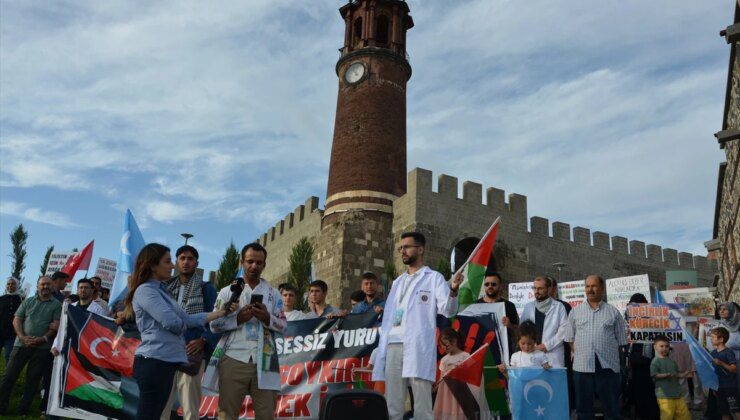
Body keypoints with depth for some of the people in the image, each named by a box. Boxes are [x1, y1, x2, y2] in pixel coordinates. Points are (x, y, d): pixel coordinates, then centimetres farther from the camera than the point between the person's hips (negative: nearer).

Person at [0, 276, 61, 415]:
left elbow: (57, 325, -3)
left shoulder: (57, 305, 3)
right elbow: (16, 320, 7)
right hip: (22, 344, 2)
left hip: (42, 348, -2)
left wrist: (43, 339, -16)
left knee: (33, 379, 4)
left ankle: (23, 409, 13)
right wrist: (22, 337, -8)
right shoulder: (28, 302, 11)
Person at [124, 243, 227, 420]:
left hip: (165, 361, 10)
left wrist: (218, 313, 12)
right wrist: (183, 326, 3)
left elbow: (185, 318, 16)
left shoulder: (161, 290, 21)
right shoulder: (145, 290, -10)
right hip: (154, 362, -9)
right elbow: (171, 322, -19)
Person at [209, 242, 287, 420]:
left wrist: (267, 317, -10)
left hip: (264, 362, 1)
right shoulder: (227, 292, 10)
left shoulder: (273, 293, 13)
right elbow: (214, 325, 4)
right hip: (234, 360, -1)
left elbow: (283, 326, 9)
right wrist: (238, 318, -11)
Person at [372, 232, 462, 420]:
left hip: (418, 347, -6)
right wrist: (381, 349, 12)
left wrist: (453, 291, -27)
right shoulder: (398, 282, 23)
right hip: (394, 347, 6)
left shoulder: (434, 278, 6)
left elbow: (448, 310, -7)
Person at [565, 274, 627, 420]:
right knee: (583, 407, 10)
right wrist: (580, 354, 4)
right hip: (582, 366, 1)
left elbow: (621, 341, 7)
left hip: (608, 366, -1)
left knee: (611, 407, 6)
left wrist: (609, 356, 2)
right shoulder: (575, 311, 9)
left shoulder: (613, 312, 6)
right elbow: (570, 339, 12)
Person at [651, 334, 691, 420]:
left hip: (677, 393, 8)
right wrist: (666, 375, -27)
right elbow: (653, 375, -15)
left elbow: (677, 374, 23)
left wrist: (684, 374, 4)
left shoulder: (671, 361, 15)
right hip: (664, 395, -8)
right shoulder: (655, 361, -8)